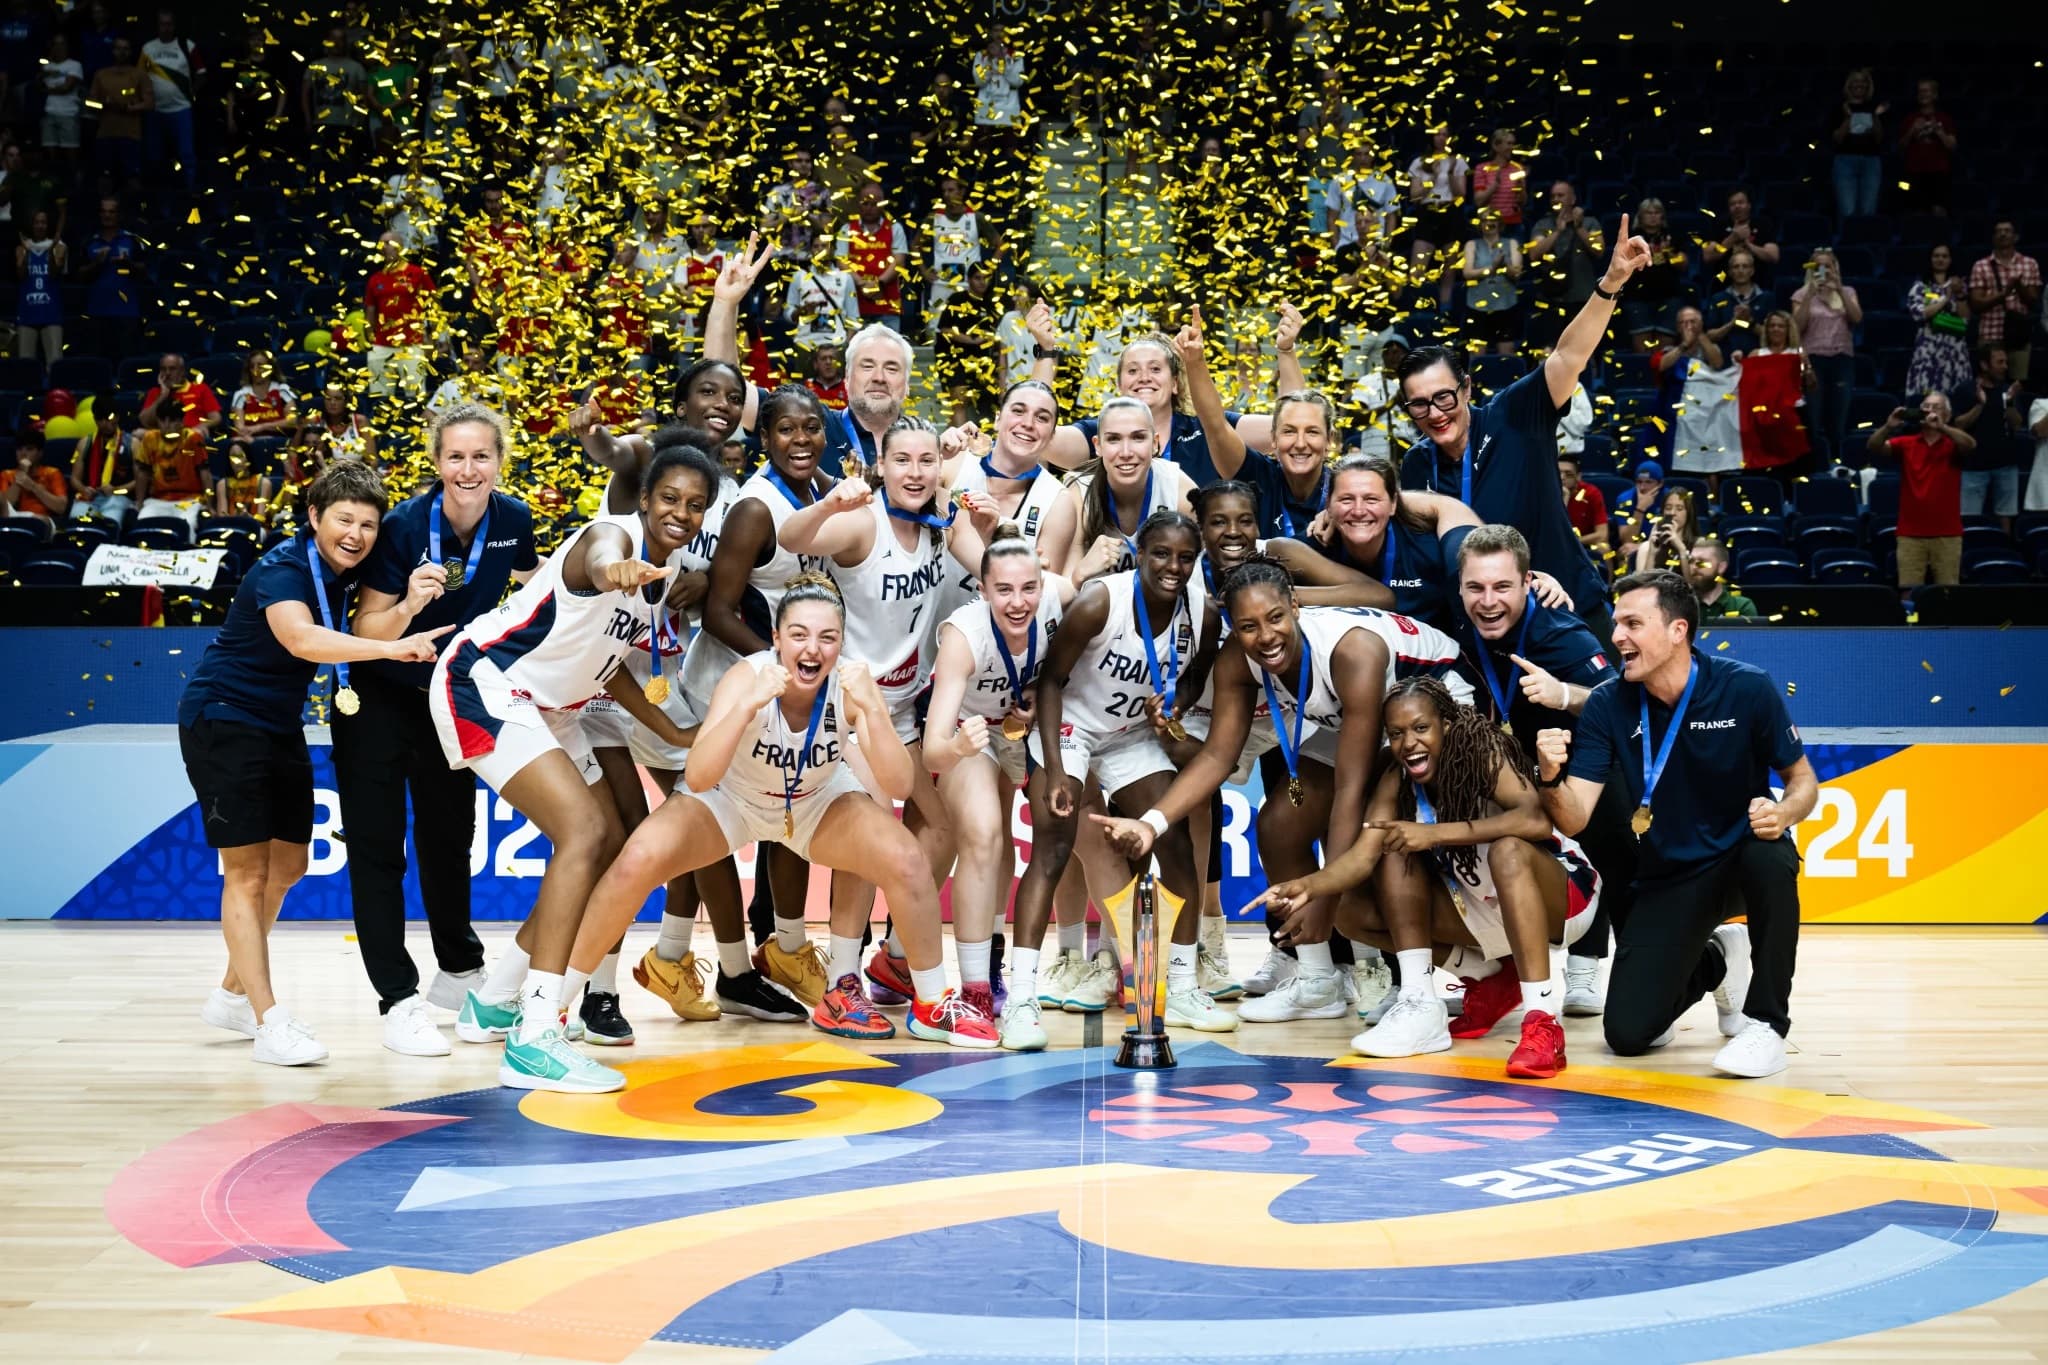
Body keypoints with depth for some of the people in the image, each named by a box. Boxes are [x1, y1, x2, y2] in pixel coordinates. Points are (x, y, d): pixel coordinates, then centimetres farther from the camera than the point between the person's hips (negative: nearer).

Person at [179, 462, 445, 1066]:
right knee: (248, 871, -9)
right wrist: (391, 647, -53)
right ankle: (269, 1022, -8)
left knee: (287, 866, 14)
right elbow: (301, 638, -42)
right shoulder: (284, 568, -25)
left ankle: (233, 995, 30)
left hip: (280, 725, 9)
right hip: (222, 717, -9)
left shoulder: (349, 570, 0)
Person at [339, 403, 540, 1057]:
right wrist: (409, 605, -39)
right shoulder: (404, 525, -25)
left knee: (449, 836, 18)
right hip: (379, 701, -4)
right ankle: (398, 1001, -1)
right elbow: (366, 633, -21)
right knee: (377, 847, -6)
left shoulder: (512, 519, -12)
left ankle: (459, 972, 35)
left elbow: (531, 577, 12)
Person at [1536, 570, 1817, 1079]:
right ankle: (1712, 963, 25)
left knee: (1769, 858, -39)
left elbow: (1803, 781, -4)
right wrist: (1551, 778, -36)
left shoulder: (1748, 689, -15)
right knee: (1628, 1033, -10)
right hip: (1668, 877, 2)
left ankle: (1766, 1021, -15)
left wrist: (1783, 813, -27)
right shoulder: (1607, 705, -10)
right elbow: (1574, 819, -14)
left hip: (1742, 855, -2)